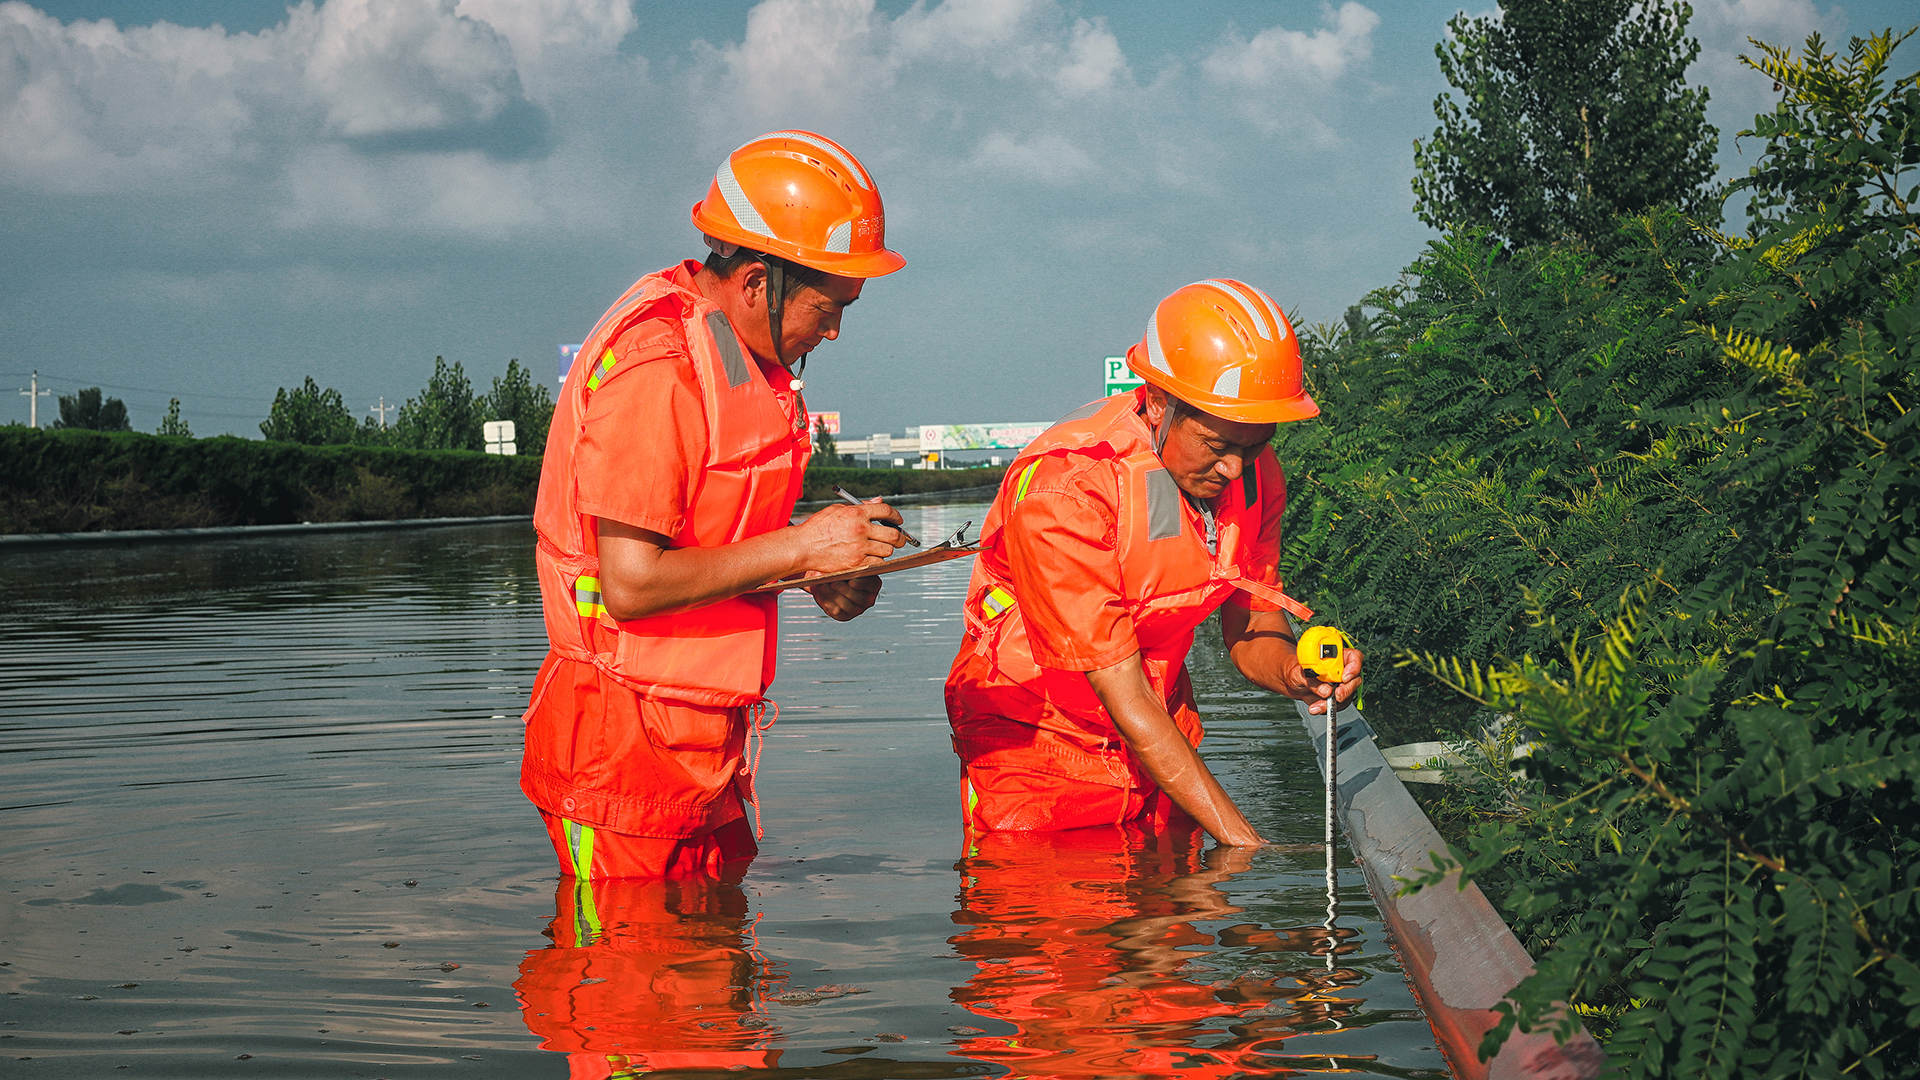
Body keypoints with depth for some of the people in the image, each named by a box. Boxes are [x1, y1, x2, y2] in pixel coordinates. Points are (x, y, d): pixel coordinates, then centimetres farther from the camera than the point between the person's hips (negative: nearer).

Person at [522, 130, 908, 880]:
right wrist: (799, 548, -19)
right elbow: (631, 585, -24)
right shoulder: (653, 371, -21)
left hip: (703, 740, 9)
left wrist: (827, 572, 0)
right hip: (628, 743, -9)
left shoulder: (749, 350, 9)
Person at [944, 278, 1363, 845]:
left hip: (1157, 740, 5)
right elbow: (1123, 693, -28)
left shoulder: (1254, 474, -9)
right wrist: (1240, 840, -31)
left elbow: (1249, 629, 1)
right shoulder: (1063, 491, -30)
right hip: (1040, 751, -5)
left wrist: (1292, 673, -25)